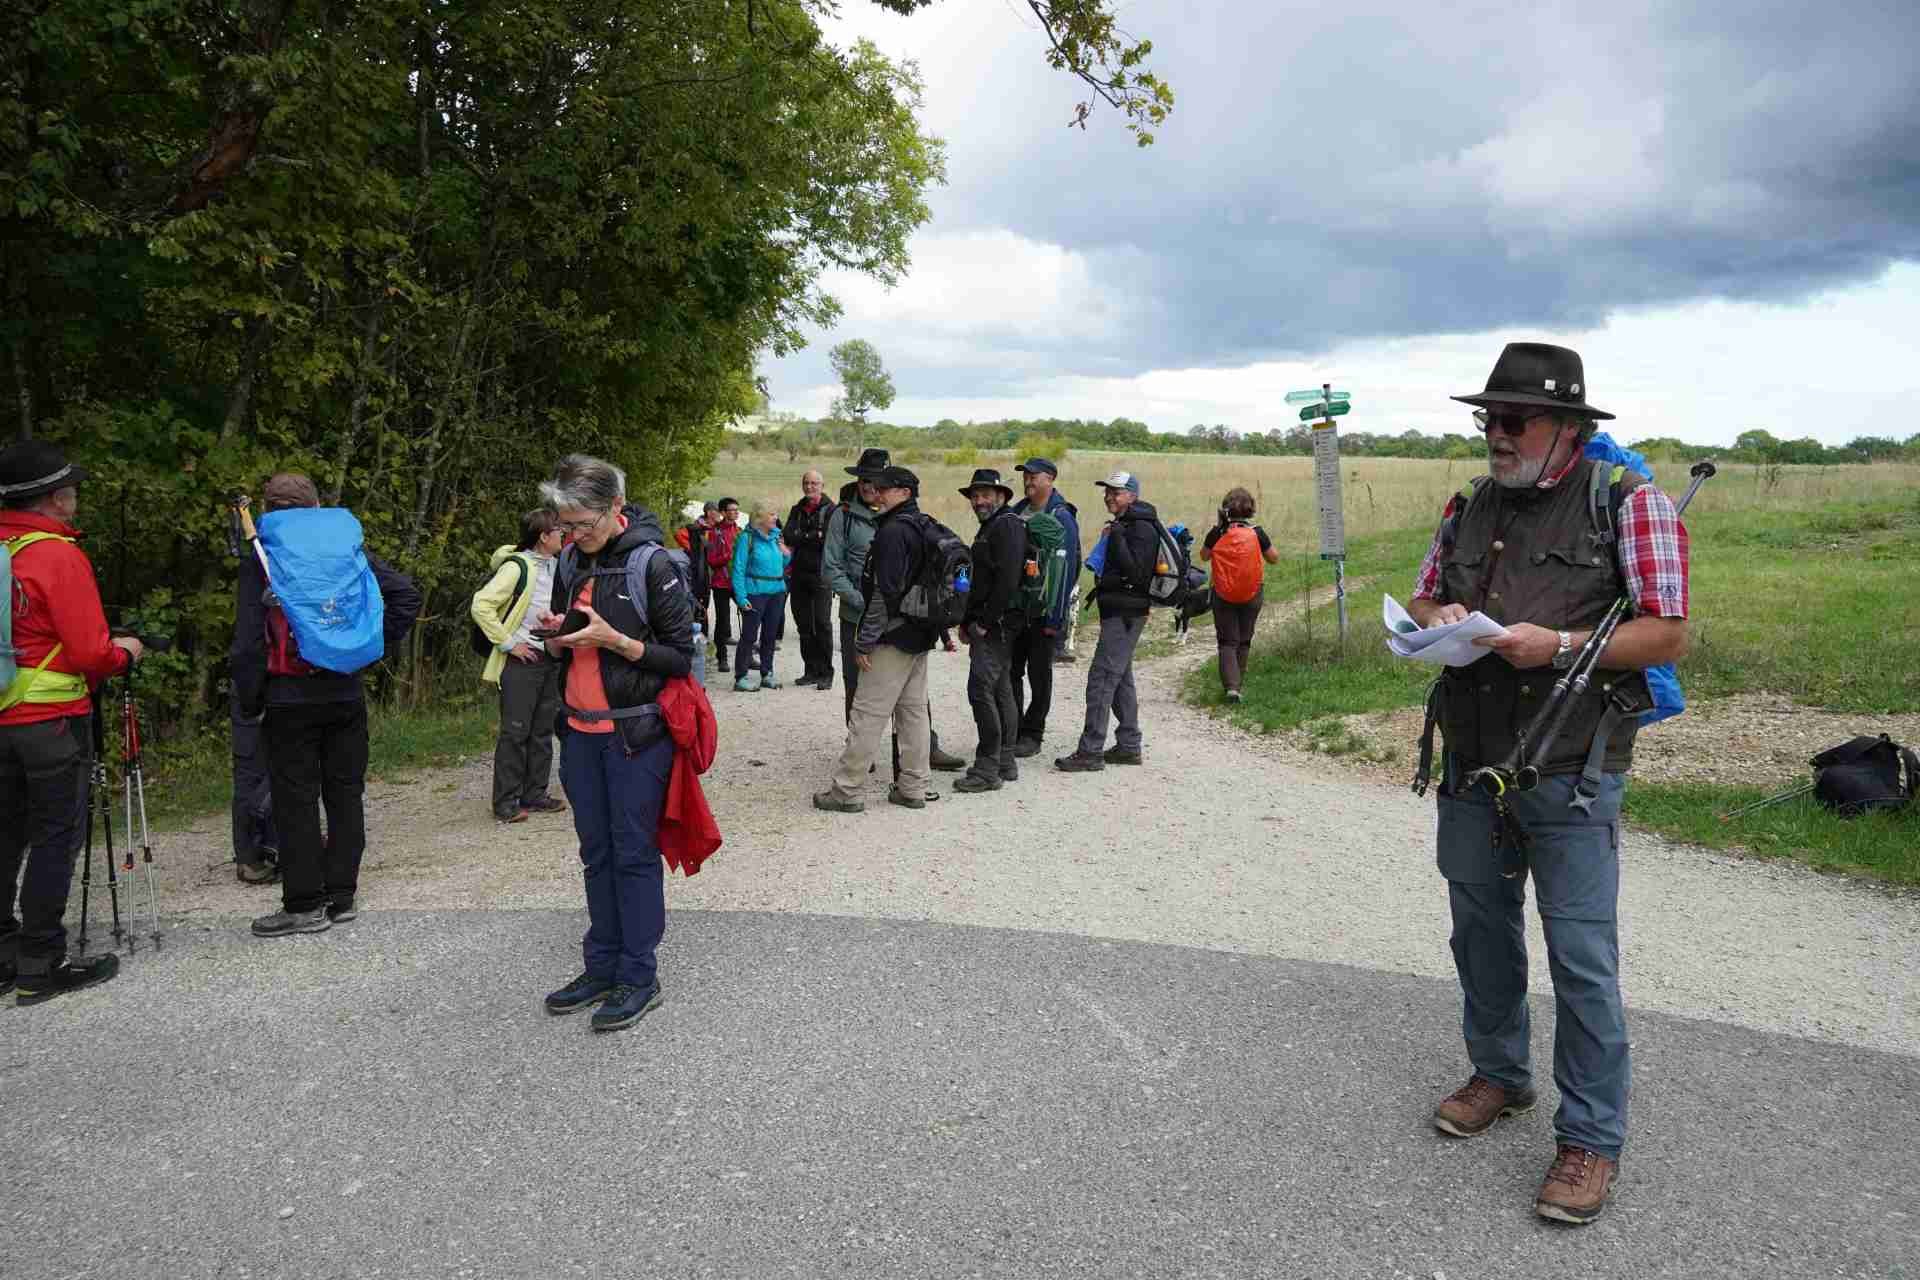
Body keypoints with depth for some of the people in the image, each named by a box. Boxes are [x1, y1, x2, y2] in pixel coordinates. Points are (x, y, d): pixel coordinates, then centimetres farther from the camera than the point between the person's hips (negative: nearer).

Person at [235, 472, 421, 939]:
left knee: (296, 801, 3)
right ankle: (341, 895, 16)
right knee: (345, 793, 10)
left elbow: (248, 640, -7)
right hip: (346, 695, 4)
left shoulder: (260, 561, -5)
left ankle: (304, 904, 8)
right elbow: (406, 594, 1)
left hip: (290, 699, -3)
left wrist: (249, 700, 3)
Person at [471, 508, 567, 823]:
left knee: (543, 731, 12)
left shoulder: (554, 566, 9)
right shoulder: (516, 566, -14)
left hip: (551, 659, 8)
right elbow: (481, 606, -19)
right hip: (522, 660, -8)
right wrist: (507, 643, -16)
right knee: (515, 732, -3)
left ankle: (535, 794, 22)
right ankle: (506, 801, 4)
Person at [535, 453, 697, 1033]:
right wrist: (555, 635, -4)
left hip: (636, 733, -7)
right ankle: (602, 968, 25)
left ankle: (639, 976, 12)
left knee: (634, 853, 1)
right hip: (581, 730, 7)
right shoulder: (570, 562, 8)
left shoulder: (652, 565, -13)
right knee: (595, 851, 14)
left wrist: (614, 640, -22)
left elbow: (681, 657, -11)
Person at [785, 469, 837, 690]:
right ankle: (811, 671, 17)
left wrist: (802, 537, -9)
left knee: (822, 624, -7)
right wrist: (813, 536, -11)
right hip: (799, 574, 6)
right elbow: (789, 536, 0)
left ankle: (826, 674, -2)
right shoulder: (797, 510, 15)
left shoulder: (830, 510, -1)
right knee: (804, 624, 8)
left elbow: (829, 539, -14)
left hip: (821, 574, -6)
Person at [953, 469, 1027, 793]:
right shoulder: (990, 527, 21)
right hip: (989, 625, 11)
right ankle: (1005, 763, 20)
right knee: (1001, 690, 13)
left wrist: (983, 622, -19)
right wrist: (967, 622, 15)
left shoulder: (1007, 525, -12)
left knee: (981, 690, -13)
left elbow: (1007, 581, -22)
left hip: (997, 624, -11)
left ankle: (987, 769, -9)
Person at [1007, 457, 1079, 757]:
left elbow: (1066, 571, -13)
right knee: (1011, 669, 7)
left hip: (1044, 611, -6)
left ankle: (1032, 734, 14)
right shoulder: (1017, 512, 9)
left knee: (1039, 673, 4)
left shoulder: (1062, 518, -9)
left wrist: (1055, 618, -17)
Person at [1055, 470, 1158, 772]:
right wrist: (1102, 583, 10)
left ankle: (1091, 752, -10)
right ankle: (1128, 746, 22)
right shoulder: (1124, 525, 18)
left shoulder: (1142, 529, -14)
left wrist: (1115, 537, -23)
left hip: (1125, 614, -11)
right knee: (1120, 679, 15)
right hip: (1117, 612, 11)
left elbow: (1135, 572, -23)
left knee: (1101, 678, -12)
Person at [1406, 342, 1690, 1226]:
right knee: (1481, 930, 17)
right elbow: (1421, 599, 17)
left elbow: (1667, 635, -9)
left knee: (1581, 955, -1)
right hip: (1471, 767, 6)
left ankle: (1591, 1136, 15)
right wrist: (1438, 618, -6)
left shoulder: (1630, 503, -6)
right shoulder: (1470, 507, 10)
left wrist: (1559, 645, -22)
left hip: (1570, 774, -5)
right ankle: (1499, 1075, 37)